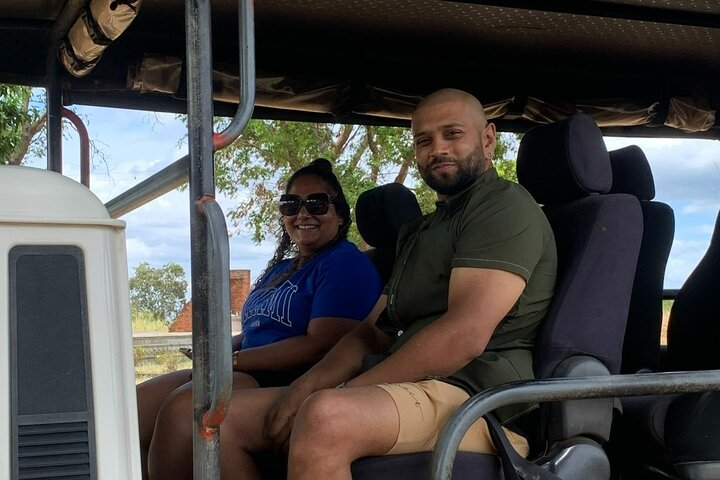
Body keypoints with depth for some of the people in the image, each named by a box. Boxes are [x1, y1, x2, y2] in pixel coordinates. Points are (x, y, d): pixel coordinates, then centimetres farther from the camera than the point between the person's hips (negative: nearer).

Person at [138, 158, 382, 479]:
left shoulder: (346, 264, -4)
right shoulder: (279, 269, 26)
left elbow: (321, 345, -16)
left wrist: (233, 360, -14)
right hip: (244, 375, 9)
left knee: (182, 406, -32)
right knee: (135, 404, -6)